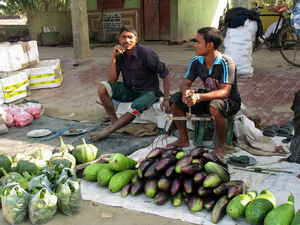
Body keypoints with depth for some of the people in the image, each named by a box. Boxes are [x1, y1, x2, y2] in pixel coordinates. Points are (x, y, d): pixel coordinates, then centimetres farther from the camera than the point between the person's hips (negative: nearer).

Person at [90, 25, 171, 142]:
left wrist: (166, 99, -22)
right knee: (102, 87, -16)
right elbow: (112, 80, -12)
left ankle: (107, 131, -24)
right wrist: (113, 57, -21)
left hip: (148, 91, -5)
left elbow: (165, 74, -15)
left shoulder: (146, 53, -18)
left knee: (135, 108, -36)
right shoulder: (120, 54, -5)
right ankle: (114, 120, -7)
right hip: (129, 91, 5)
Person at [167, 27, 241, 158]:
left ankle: (220, 145, -14)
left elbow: (224, 92, -32)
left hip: (230, 100, -6)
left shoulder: (226, 63, -25)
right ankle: (184, 139, 4)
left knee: (215, 107, -41)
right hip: (208, 97, 6)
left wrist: (198, 97, -44)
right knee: (175, 100, -10)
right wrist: (186, 92, -30)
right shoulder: (196, 62, -6)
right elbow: (185, 84, -4)